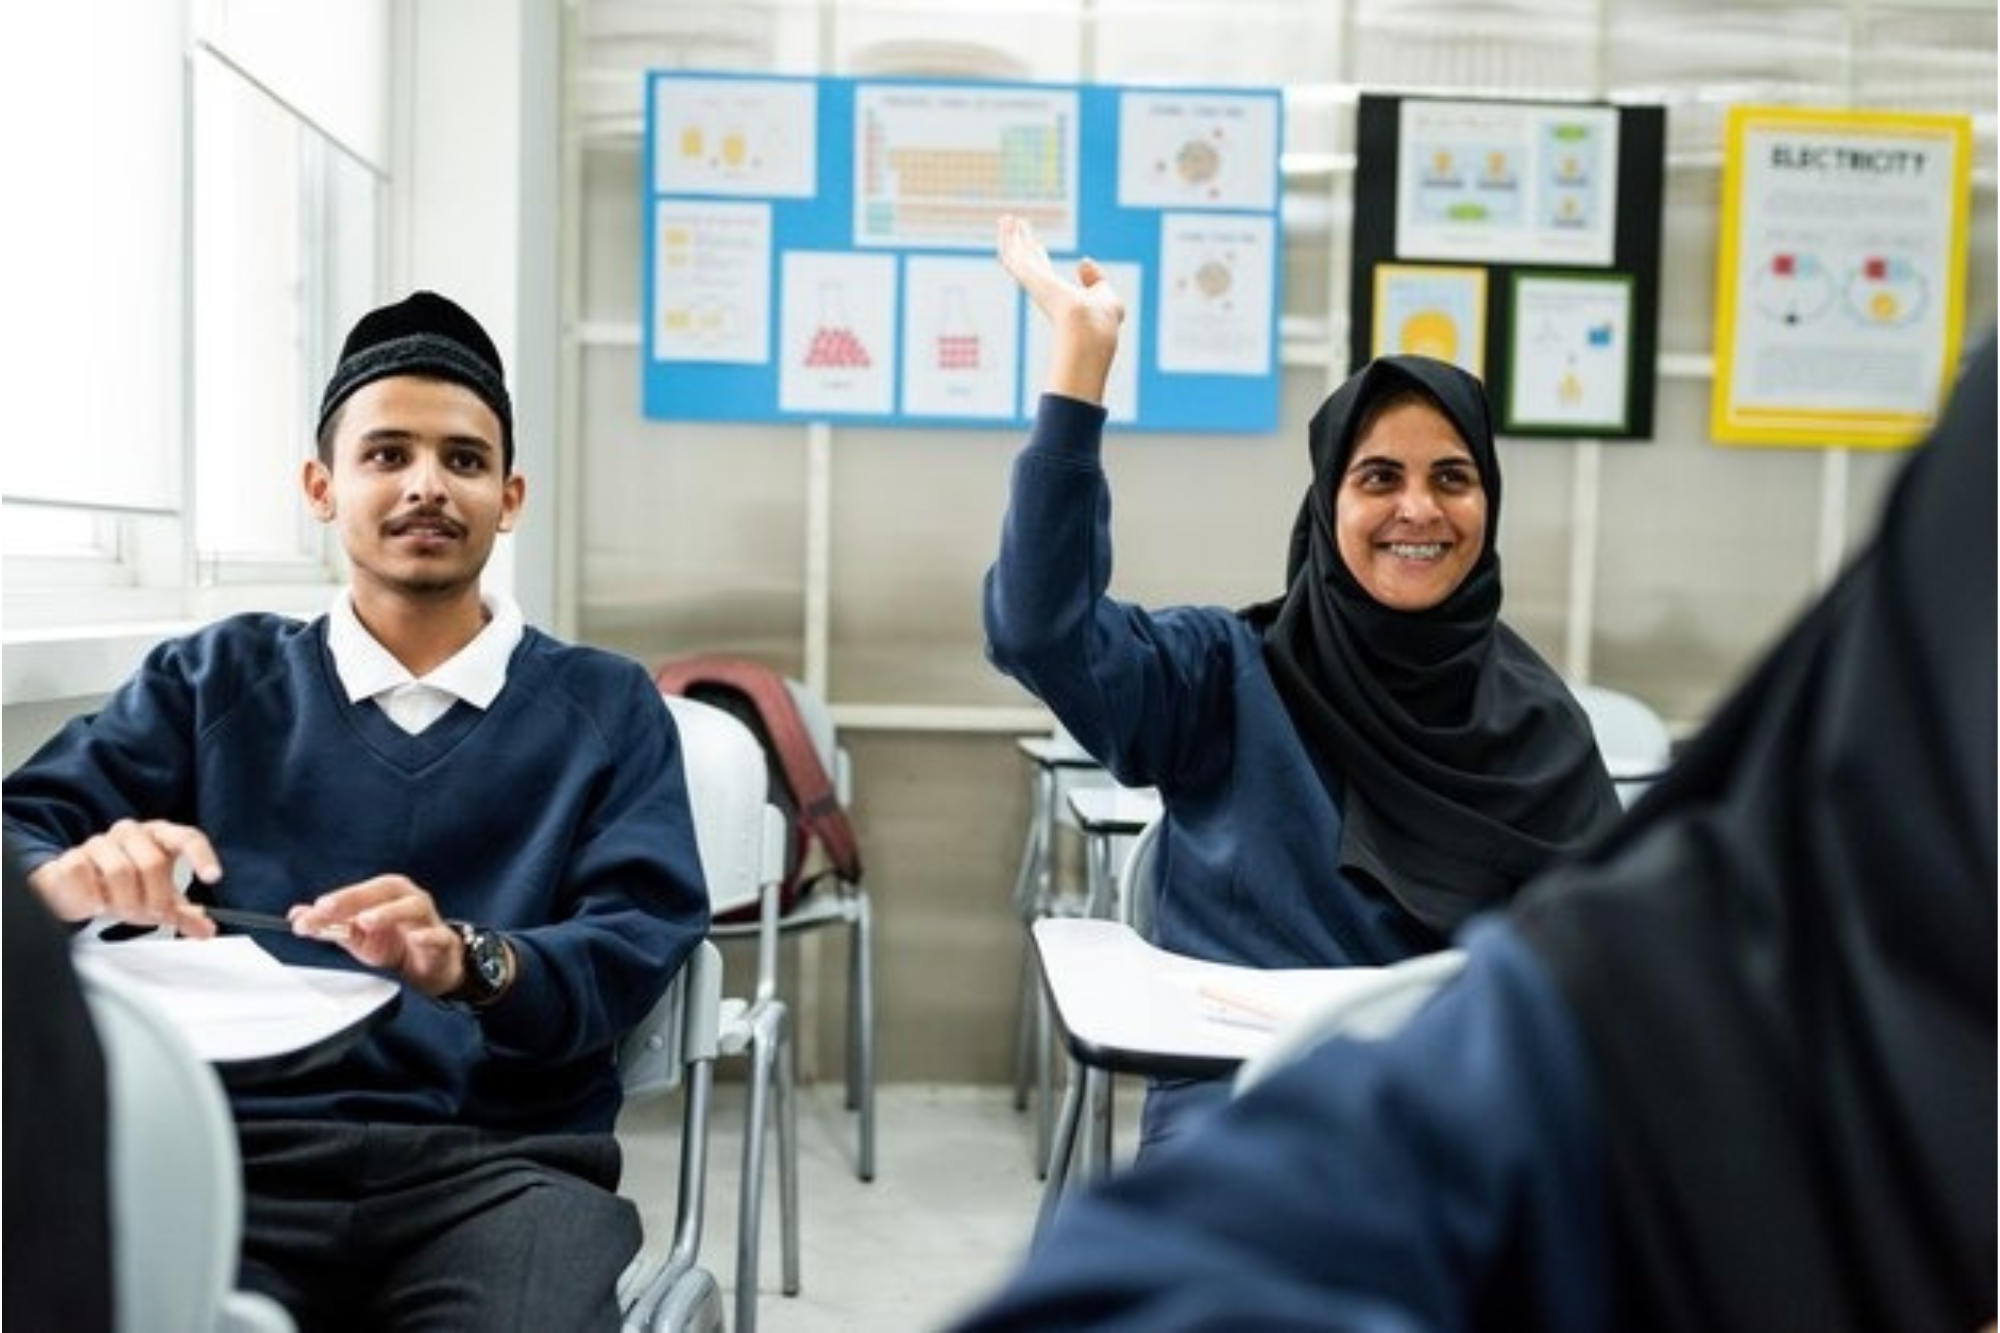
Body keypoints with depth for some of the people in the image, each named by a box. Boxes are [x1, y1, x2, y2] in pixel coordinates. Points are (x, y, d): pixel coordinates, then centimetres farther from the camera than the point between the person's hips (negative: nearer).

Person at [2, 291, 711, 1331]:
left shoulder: (604, 706, 13)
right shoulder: (216, 679, 18)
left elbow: (640, 944, 1)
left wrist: (468, 962, -20)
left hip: (505, 1159, 0)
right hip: (246, 1149, 1)